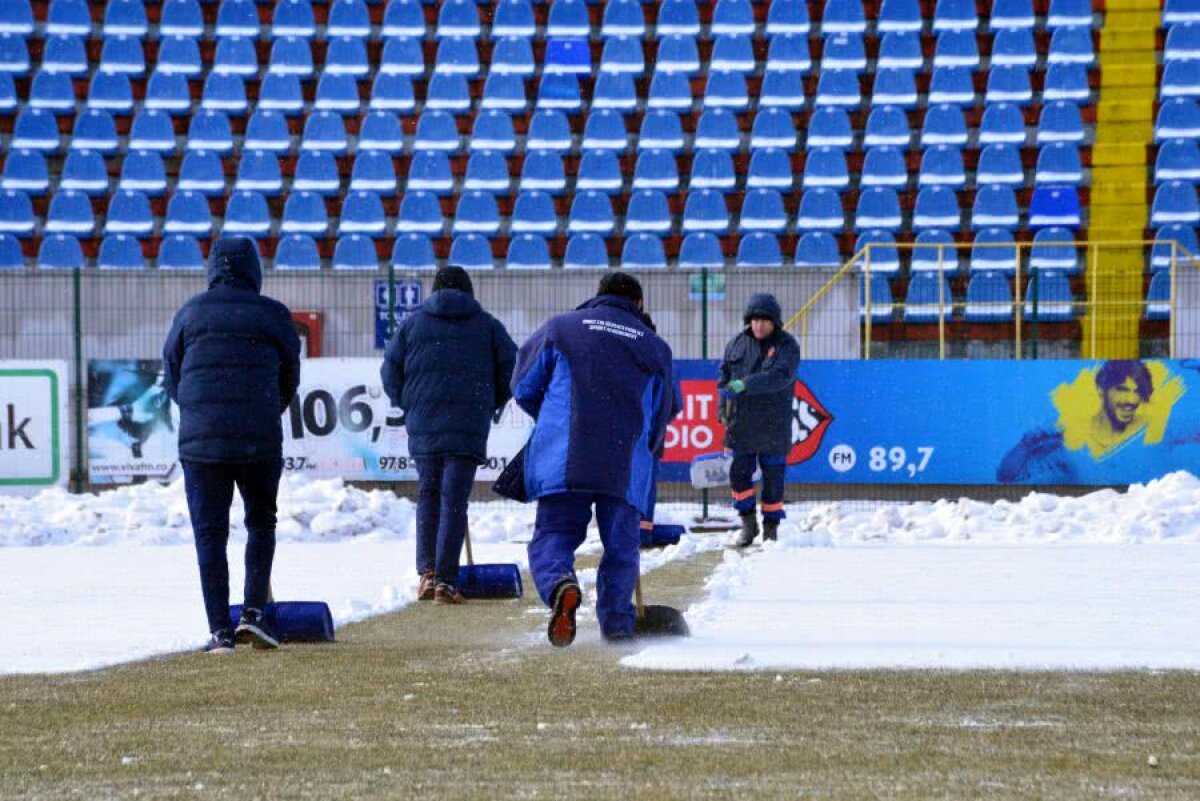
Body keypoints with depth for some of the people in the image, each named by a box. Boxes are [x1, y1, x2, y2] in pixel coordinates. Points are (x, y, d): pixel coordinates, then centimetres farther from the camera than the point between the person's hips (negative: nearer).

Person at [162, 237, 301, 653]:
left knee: (210, 533, 4)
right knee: (261, 522, 17)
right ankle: (254, 611, 4)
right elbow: (289, 378, 12)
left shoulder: (191, 313, 5)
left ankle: (220, 630, 0)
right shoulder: (273, 315, 3)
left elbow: (172, 375, 11)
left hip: (200, 436, 0)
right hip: (260, 439, 0)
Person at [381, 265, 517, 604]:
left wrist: (406, 404, 21)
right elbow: (511, 369, 4)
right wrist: (491, 404, 17)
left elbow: (391, 370, 8)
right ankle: (446, 579, -8)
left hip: (423, 423, 1)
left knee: (428, 495, 15)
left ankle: (427, 571, 3)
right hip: (469, 425, -1)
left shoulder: (413, 323, 10)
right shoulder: (487, 325, 8)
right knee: (454, 499, -1)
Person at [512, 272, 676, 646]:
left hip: (562, 459, -1)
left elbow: (523, 386, 16)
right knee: (621, 545, 13)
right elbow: (661, 418, 21)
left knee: (554, 533, 1)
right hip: (627, 465, 1)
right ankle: (616, 618, 5)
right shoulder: (655, 347, 16)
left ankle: (560, 585, -28)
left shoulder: (560, 328, 12)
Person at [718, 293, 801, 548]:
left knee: (773, 476, 3)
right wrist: (724, 410, 6)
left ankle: (771, 527, 15)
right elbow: (725, 376, 14)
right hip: (741, 424, 3)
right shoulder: (737, 344, 8)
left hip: (773, 426, -3)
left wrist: (746, 384, -30)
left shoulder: (786, 345, -5)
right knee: (739, 473, 1)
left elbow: (780, 376, -21)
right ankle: (748, 523, 15)